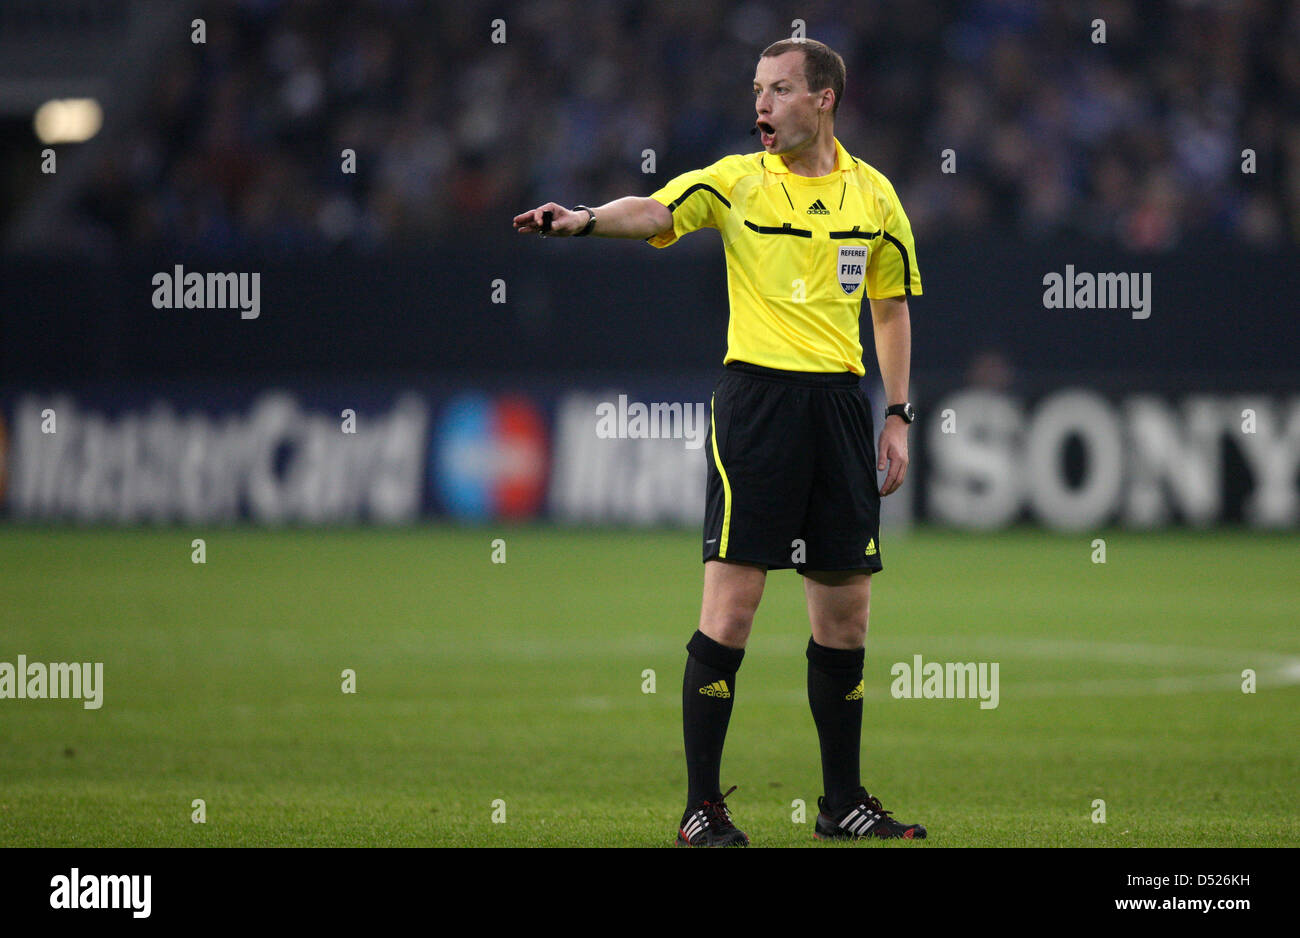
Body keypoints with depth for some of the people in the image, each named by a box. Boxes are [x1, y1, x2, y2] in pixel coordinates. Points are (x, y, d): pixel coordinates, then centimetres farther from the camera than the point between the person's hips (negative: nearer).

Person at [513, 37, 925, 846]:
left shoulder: (874, 195, 10)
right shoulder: (738, 181, -1)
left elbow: (892, 307, 18)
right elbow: (658, 211, -19)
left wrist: (898, 416, 12)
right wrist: (587, 220, -39)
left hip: (840, 400, 4)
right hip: (757, 394, -3)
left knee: (845, 612, 8)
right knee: (731, 606, -8)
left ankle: (845, 803, 19)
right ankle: (702, 808, -3)